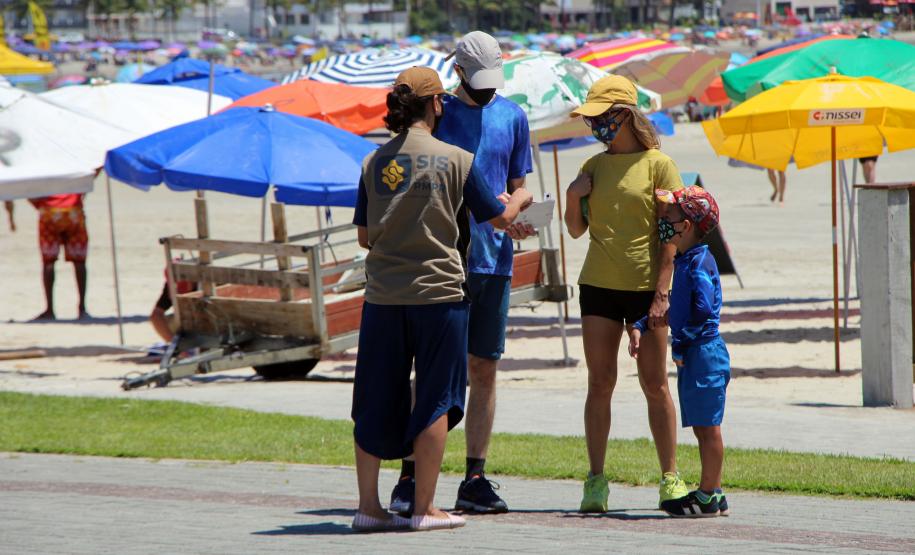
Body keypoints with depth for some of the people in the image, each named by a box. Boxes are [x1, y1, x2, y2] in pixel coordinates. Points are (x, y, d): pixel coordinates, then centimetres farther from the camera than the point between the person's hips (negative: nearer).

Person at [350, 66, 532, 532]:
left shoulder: (375, 162, 4)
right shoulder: (456, 160, -4)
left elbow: (364, 236, 10)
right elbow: (500, 218, 4)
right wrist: (520, 198, 26)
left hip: (382, 297, 3)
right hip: (438, 293, -3)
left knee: (376, 402, 10)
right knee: (435, 399, 4)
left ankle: (368, 505, 11)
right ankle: (424, 508, 4)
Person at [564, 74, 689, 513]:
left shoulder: (658, 165, -4)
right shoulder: (593, 166, 10)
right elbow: (577, 230, 16)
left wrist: (661, 293, -14)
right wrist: (573, 198, -5)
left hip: (645, 287, -4)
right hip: (598, 285, 4)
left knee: (655, 385, 1)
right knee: (600, 384, 1)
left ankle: (670, 477, 8)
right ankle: (596, 480, 2)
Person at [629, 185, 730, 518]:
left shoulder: (700, 262, -15)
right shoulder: (682, 262, 15)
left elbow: (703, 309, -22)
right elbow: (671, 305, 22)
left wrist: (680, 344, -17)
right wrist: (640, 327, 9)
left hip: (703, 351, -10)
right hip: (689, 355, 10)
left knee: (707, 426, -5)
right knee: (703, 427, 12)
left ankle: (707, 496, -2)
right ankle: (713, 493, 17)